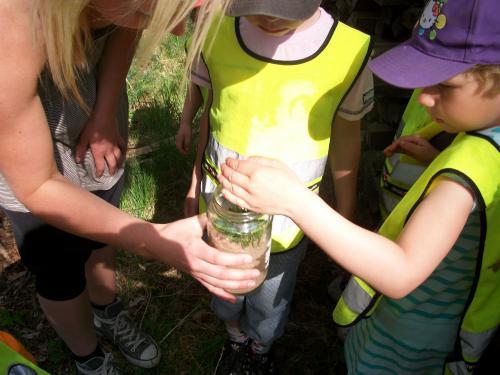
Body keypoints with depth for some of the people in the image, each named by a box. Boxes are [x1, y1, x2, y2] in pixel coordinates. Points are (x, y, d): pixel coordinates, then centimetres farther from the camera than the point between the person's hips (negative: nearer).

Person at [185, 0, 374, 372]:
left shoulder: (349, 50, -20)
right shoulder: (221, 31, -14)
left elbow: (347, 138, -6)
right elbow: (212, 111, 1)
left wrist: (345, 221, 3)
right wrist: (196, 182, 10)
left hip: (286, 220, -1)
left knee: (269, 303, 22)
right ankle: (236, 340, 60)